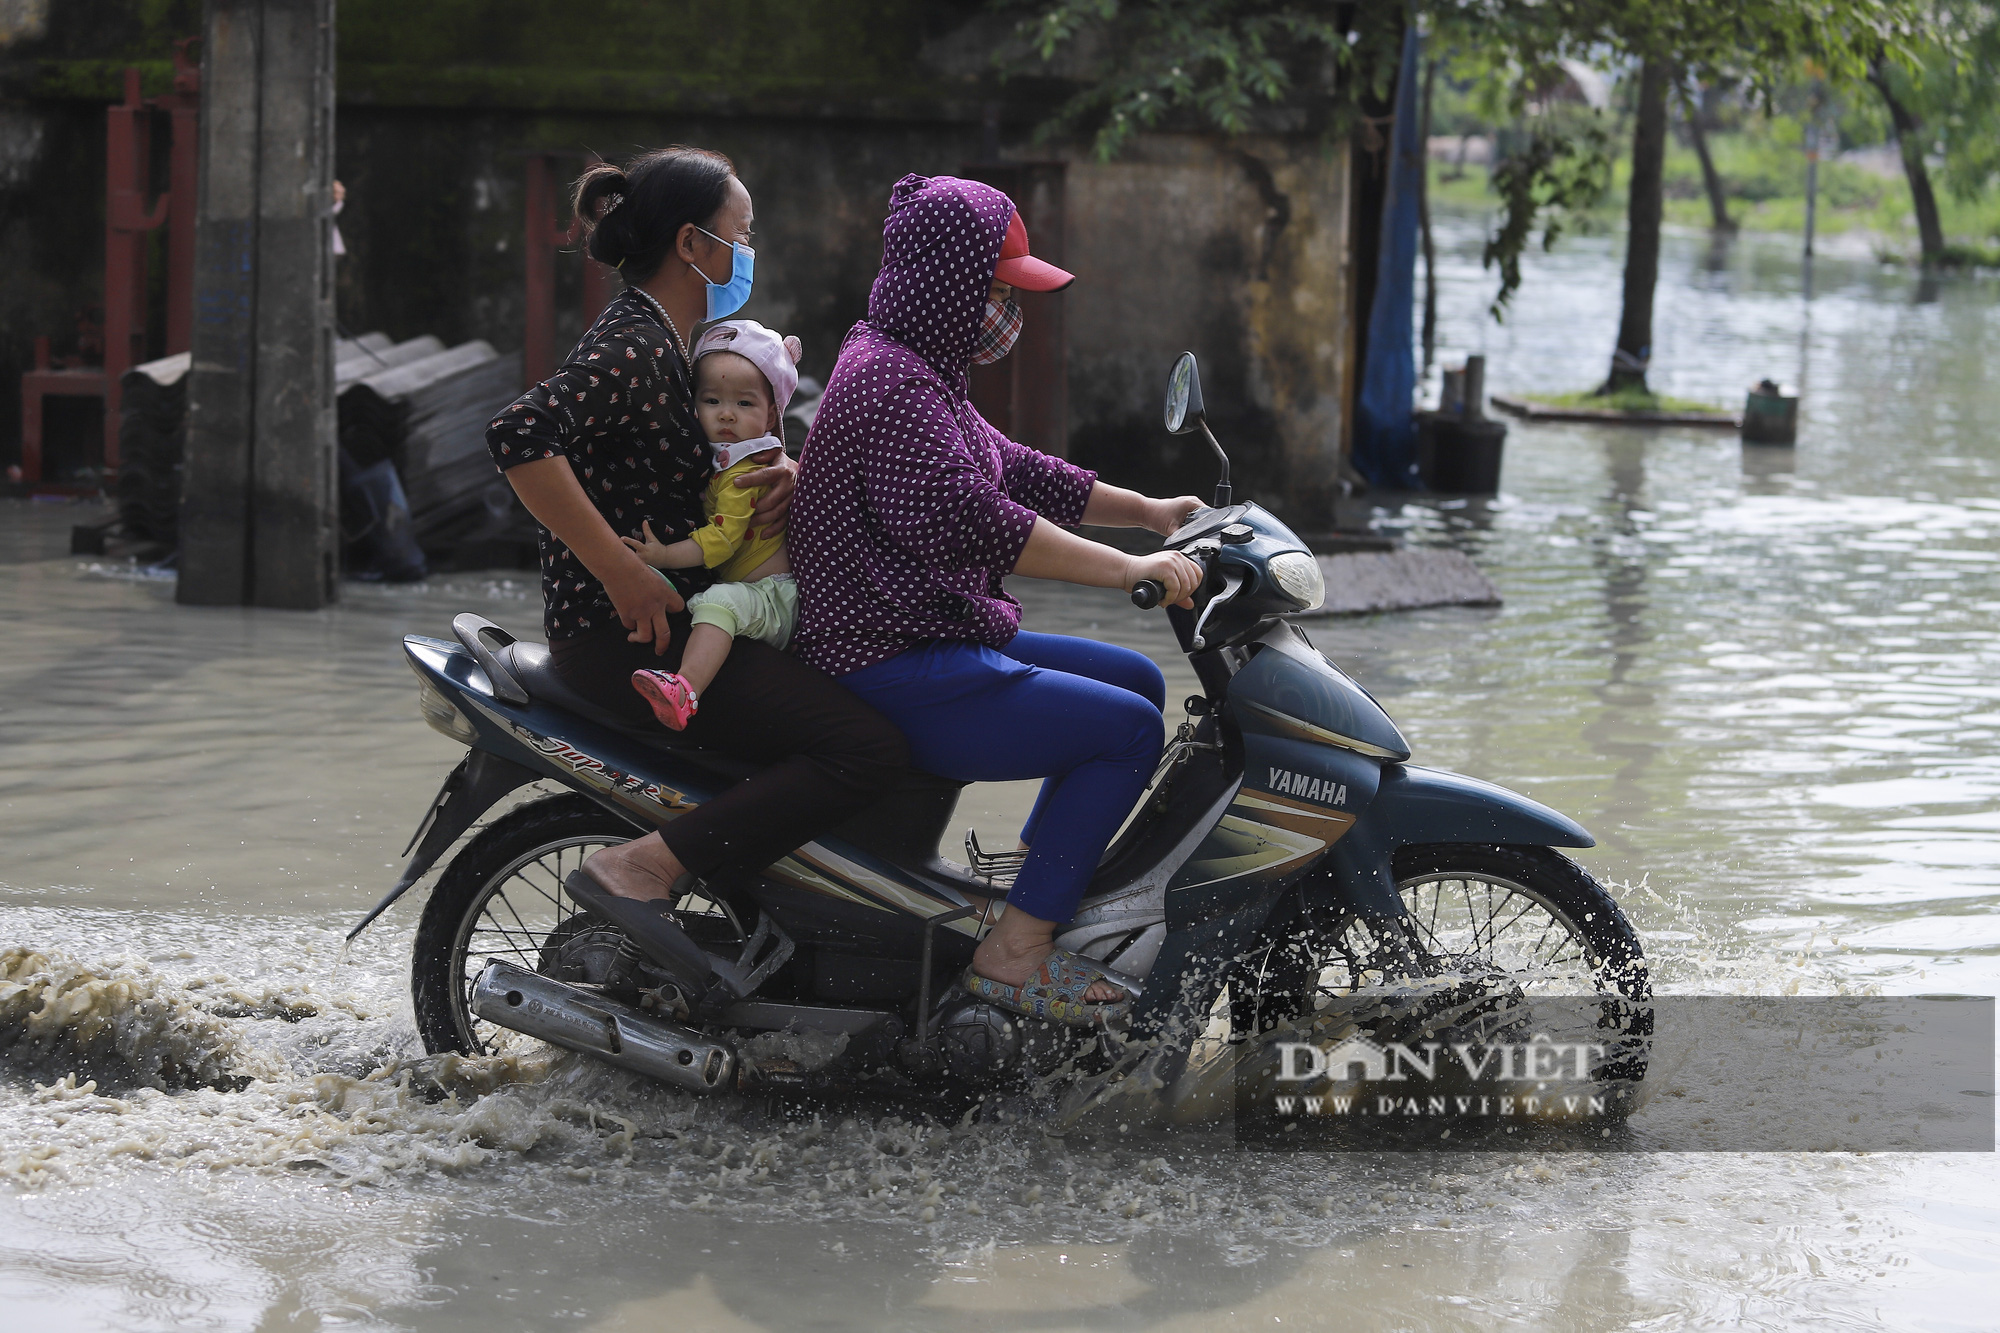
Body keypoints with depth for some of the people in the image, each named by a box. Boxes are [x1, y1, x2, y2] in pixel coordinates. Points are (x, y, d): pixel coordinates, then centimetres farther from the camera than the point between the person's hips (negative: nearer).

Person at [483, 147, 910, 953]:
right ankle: (638, 869, -23)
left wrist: (786, 474, 0)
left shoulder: (668, 343, 16)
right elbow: (520, 436, -31)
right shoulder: (632, 348, -16)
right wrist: (623, 574, -28)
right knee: (870, 748, -20)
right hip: (625, 636, -11)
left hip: (673, 621, 11)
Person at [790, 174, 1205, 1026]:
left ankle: (1046, 888, 21)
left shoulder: (922, 372, 16)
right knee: (1127, 728, -15)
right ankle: (1017, 949, -14)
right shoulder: (890, 383, -19)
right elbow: (967, 515, -30)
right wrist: (1125, 570, -32)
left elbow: (1012, 470, 26)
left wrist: (1149, 512, 22)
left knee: (1136, 680, 18)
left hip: (942, 644, 11)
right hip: (897, 676, -11)